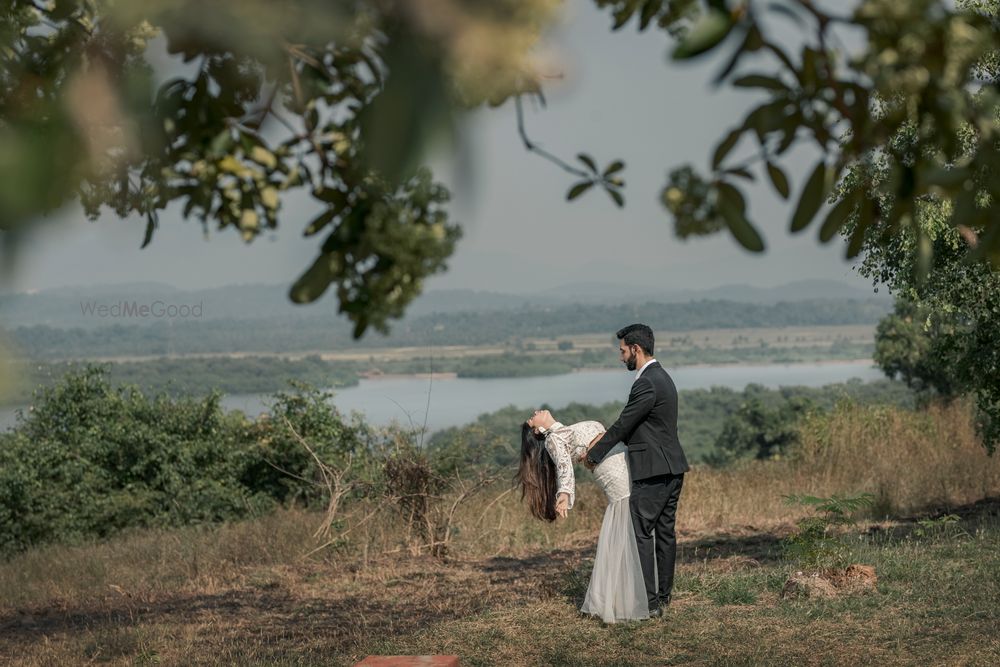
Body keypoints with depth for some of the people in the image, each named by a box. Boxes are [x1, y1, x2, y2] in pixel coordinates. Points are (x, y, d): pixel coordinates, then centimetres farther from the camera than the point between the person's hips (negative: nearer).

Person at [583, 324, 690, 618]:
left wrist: (593, 455, -1)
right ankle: (663, 595, 19)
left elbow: (623, 426, -13)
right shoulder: (661, 377, 15)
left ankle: (648, 602, -6)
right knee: (665, 532, 13)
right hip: (671, 468, 10)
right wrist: (600, 447, 19)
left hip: (653, 472, -10)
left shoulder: (646, 384, -18)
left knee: (641, 533, -6)